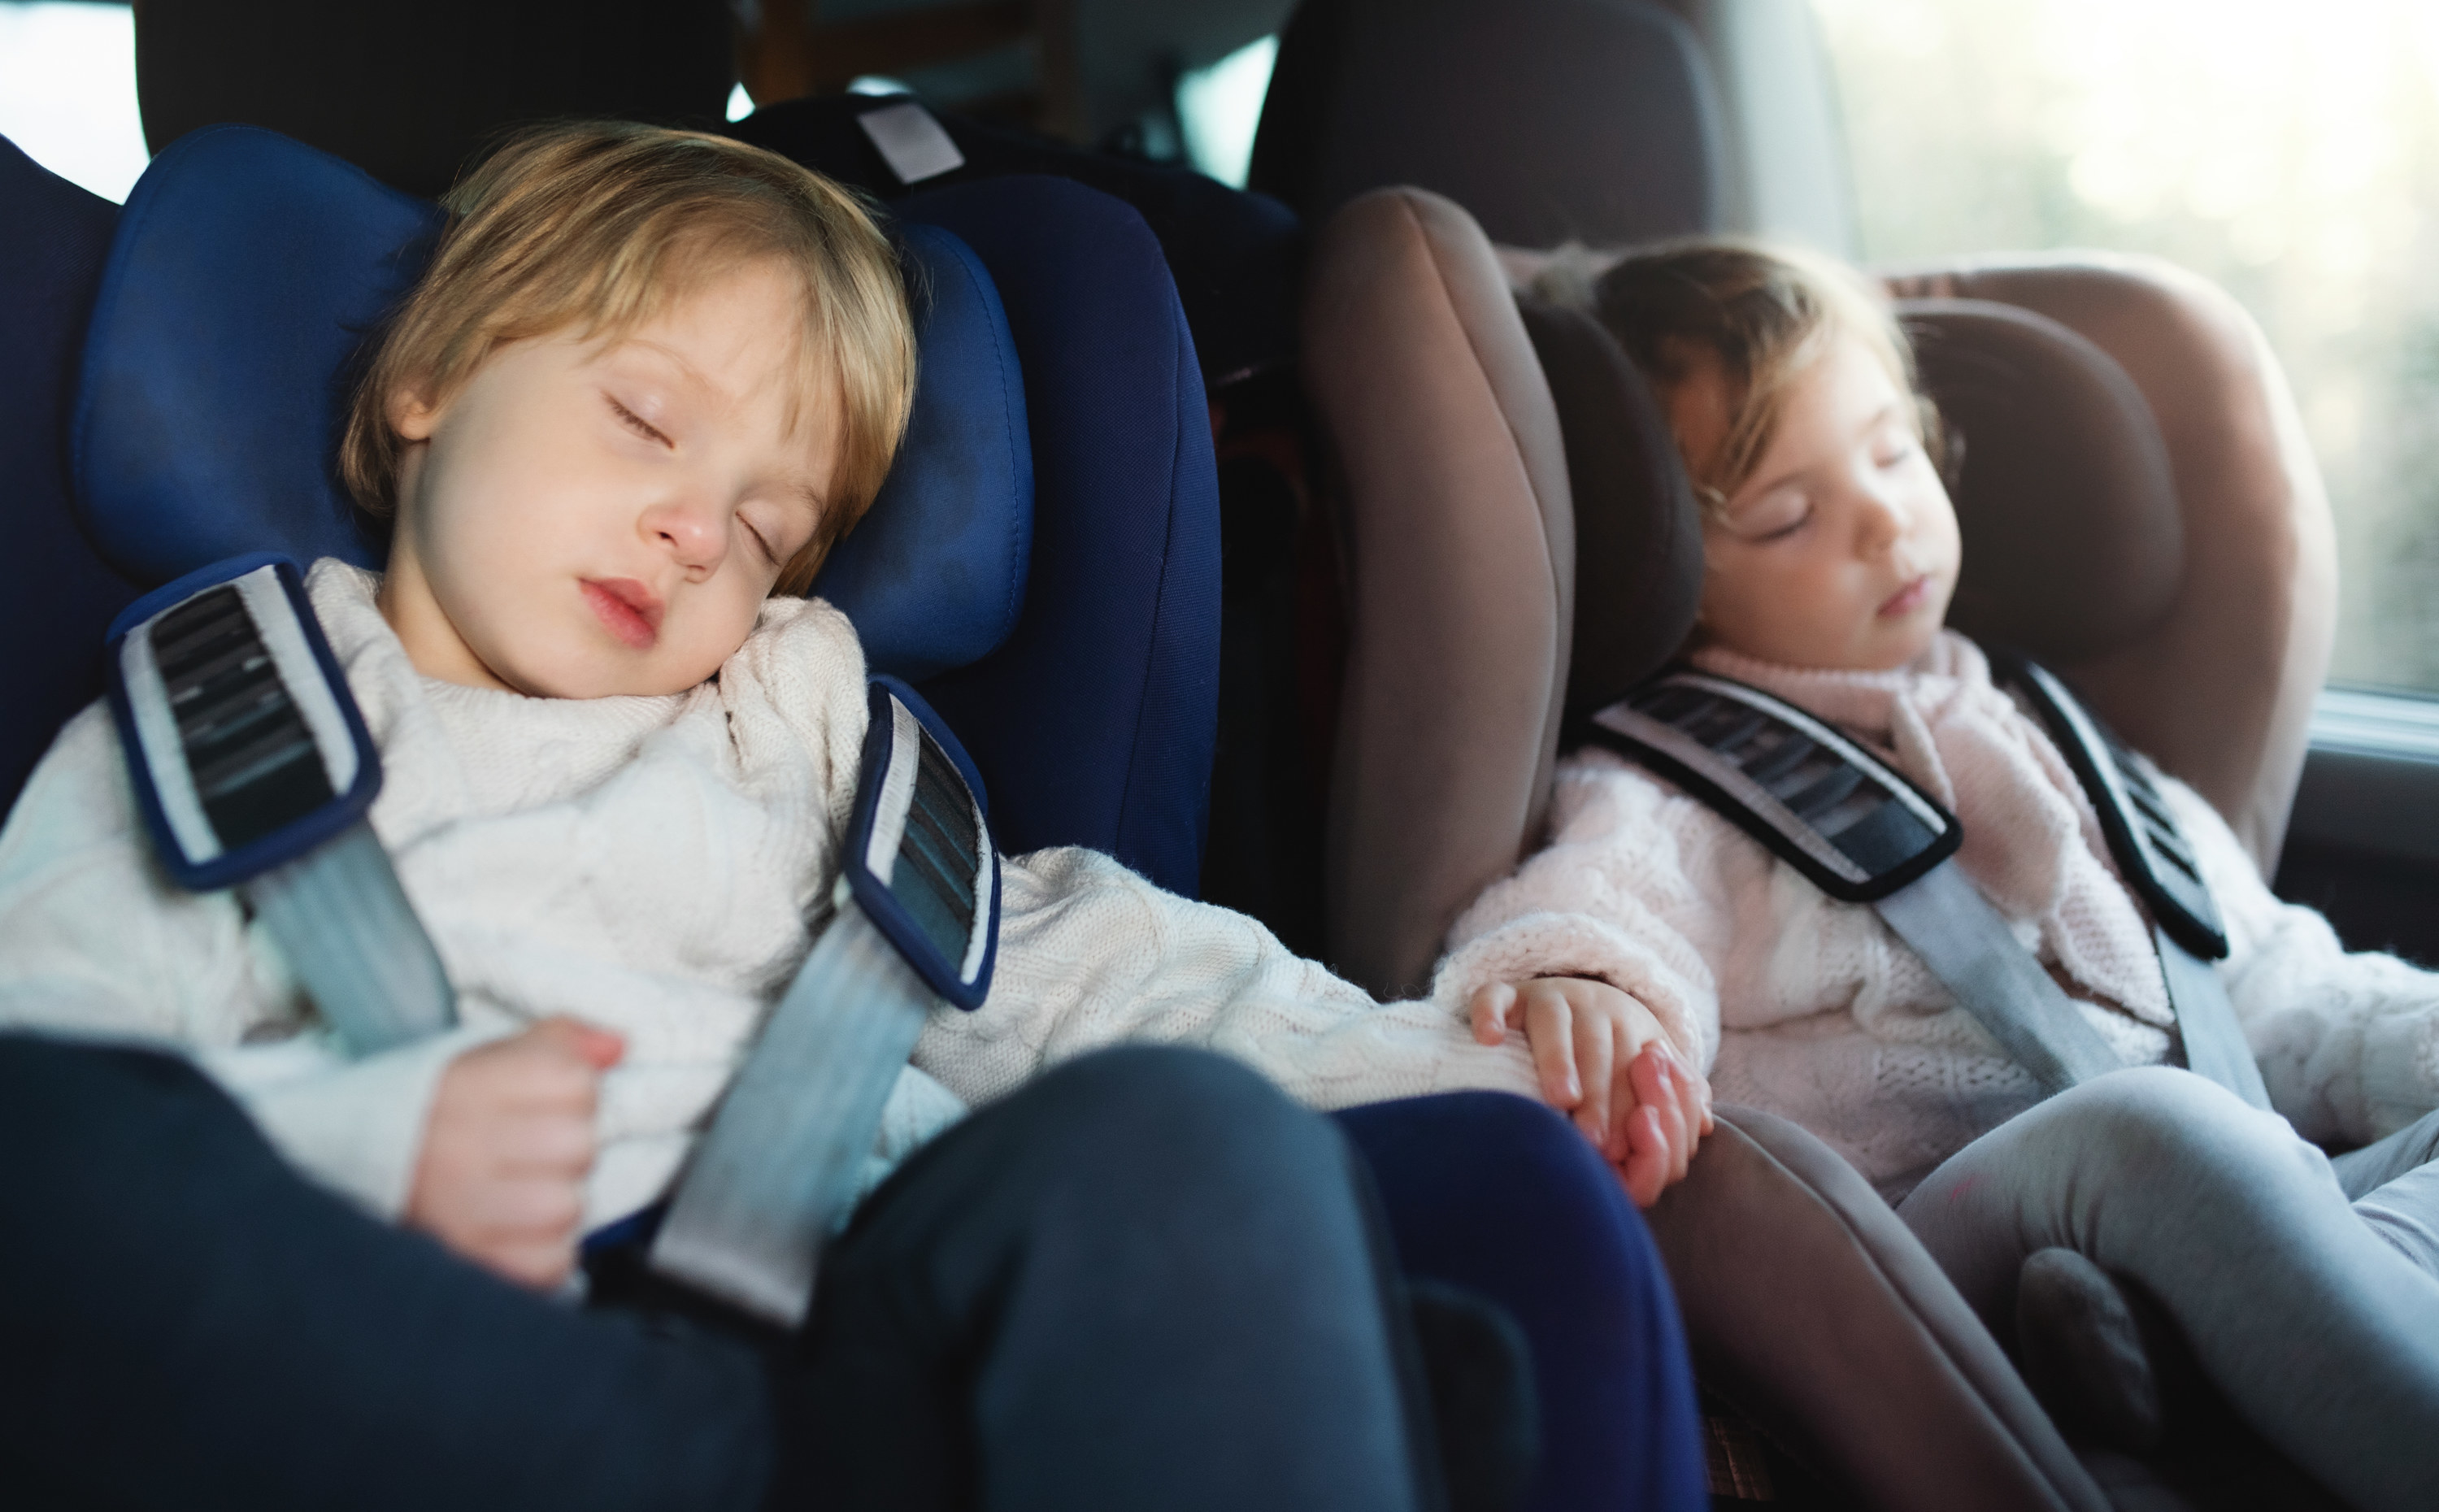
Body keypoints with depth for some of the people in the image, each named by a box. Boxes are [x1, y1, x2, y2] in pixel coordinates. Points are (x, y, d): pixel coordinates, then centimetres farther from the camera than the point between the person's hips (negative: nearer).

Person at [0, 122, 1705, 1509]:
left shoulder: (796, 706, 28)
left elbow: (1053, 962, 19)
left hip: (862, 1323, 2)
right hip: (445, 1370, -1)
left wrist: (1408, 1063, 5)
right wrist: (372, 1143, -17)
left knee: (1176, 1130, -30)